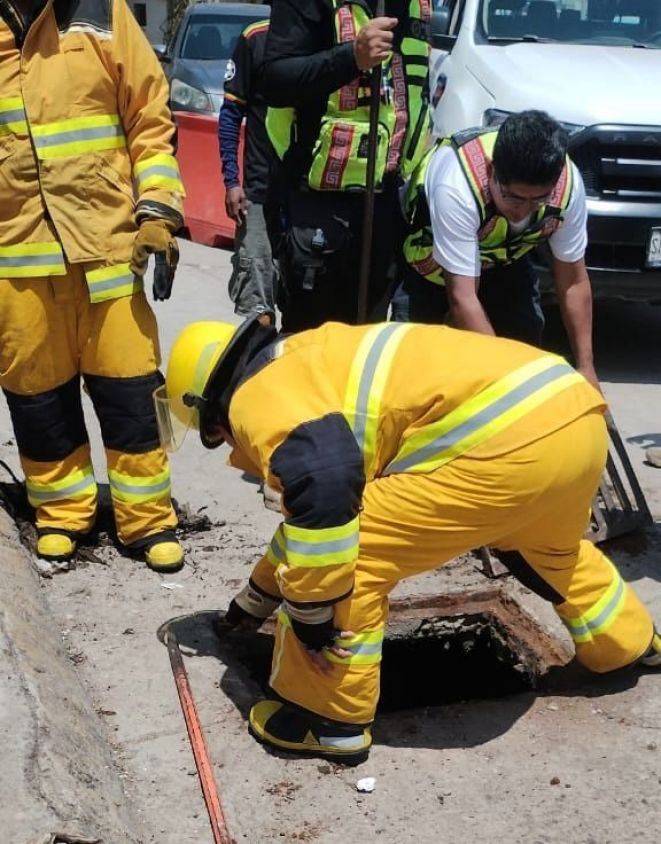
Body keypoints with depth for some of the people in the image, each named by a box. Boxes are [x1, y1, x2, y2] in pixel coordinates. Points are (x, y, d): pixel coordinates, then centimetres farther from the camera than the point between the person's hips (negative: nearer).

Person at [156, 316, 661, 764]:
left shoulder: (258, 395, -1)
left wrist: (307, 610, -8)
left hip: (509, 440, -11)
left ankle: (328, 719, 16)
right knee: (552, 546, 39)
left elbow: (320, 485, -22)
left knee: (351, 562, 1)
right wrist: (255, 600, 53)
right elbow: (304, 512, 42)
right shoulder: (303, 370, 30)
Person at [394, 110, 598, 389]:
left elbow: (573, 280, -18)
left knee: (526, 340, -8)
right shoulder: (456, 187, -44)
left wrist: (585, 367, -18)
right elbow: (463, 298, -42)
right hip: (427, 250, -3)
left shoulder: (568, 184, -31)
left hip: (504, 254, 3)